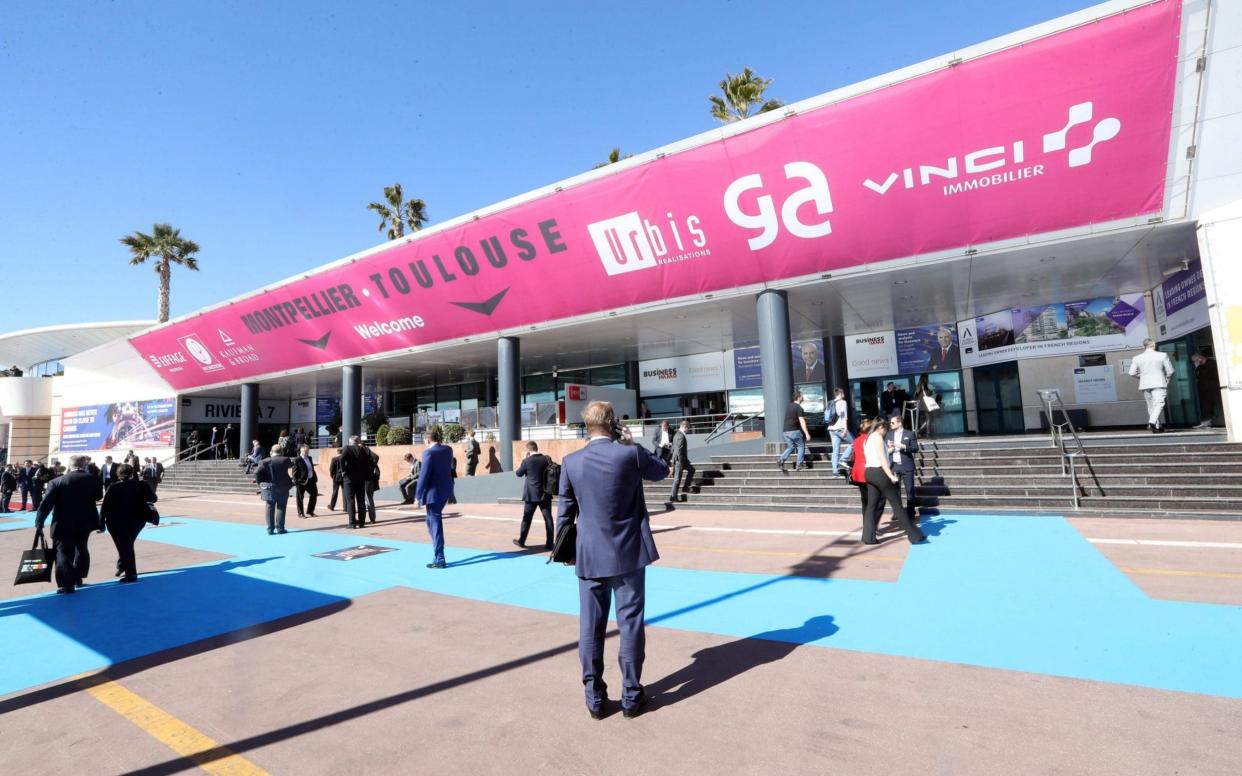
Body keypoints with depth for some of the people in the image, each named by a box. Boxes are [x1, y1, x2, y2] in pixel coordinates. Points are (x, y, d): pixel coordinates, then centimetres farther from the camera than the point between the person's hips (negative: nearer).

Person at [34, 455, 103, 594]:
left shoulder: (58, 481, -9)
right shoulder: (93, 479, -3)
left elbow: (46, 503, -10)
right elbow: (99, 496, 11)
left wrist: (39, 522, -2)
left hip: (64, 524, -3)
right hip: (85, 522, 3)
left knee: (64, 553, 1)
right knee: (81, 549, 21)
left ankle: (67, 585, -3)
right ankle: (78, 578, 31)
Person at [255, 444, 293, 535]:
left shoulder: (266, 461, -6)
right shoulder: (285, 460, -5)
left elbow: (257, 474, -10)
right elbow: (291, 464, 15)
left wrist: (260, 483, 2)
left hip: (269, 489, 0)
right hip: (282, 488, 0)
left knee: (269, 509, 8)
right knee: (281, 508, 7)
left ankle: (270, 529, 9)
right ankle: (280, 528, 7)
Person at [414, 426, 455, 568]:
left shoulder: (429, 452, -16)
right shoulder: (448, 449, 3)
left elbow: (423, 476, -16)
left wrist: (418, 495, -8)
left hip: (434, 492, -8)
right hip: (446, 490, 8)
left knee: (435, 524, 0)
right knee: (432, 520, 23)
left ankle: (439, 560, 6)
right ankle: (437, 552, 28)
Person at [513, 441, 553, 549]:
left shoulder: (527, 461, -12)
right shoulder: (547, 459, -3)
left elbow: (518, 473, 1)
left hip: (531, 495, -2)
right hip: (545, 494, 2)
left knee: (526, 518, 12)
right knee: (548, 518, 4)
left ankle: (521, 541, 23)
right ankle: (549, 543, 5)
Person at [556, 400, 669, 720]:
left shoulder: (571, 462, -5)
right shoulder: (631, 454, -12)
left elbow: (566, 510, 3)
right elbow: (662, 471, 8)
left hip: (590, 555, 2)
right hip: (629, 552, -2)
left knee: (590, 626, 11)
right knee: (630, 623, 9)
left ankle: (595, 698, 22)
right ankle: (631, 695, 20)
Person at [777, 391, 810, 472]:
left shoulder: (789, 406, 14)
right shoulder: (799, 407, -11)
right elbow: (802, 422, -17)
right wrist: (807, 433, -19)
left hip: (785, 430, 7)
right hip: (794, 431, -7)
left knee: (791, 446, 18)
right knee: (801, 446, 11)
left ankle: (781, 460, -1)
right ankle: (799, 465, 10)